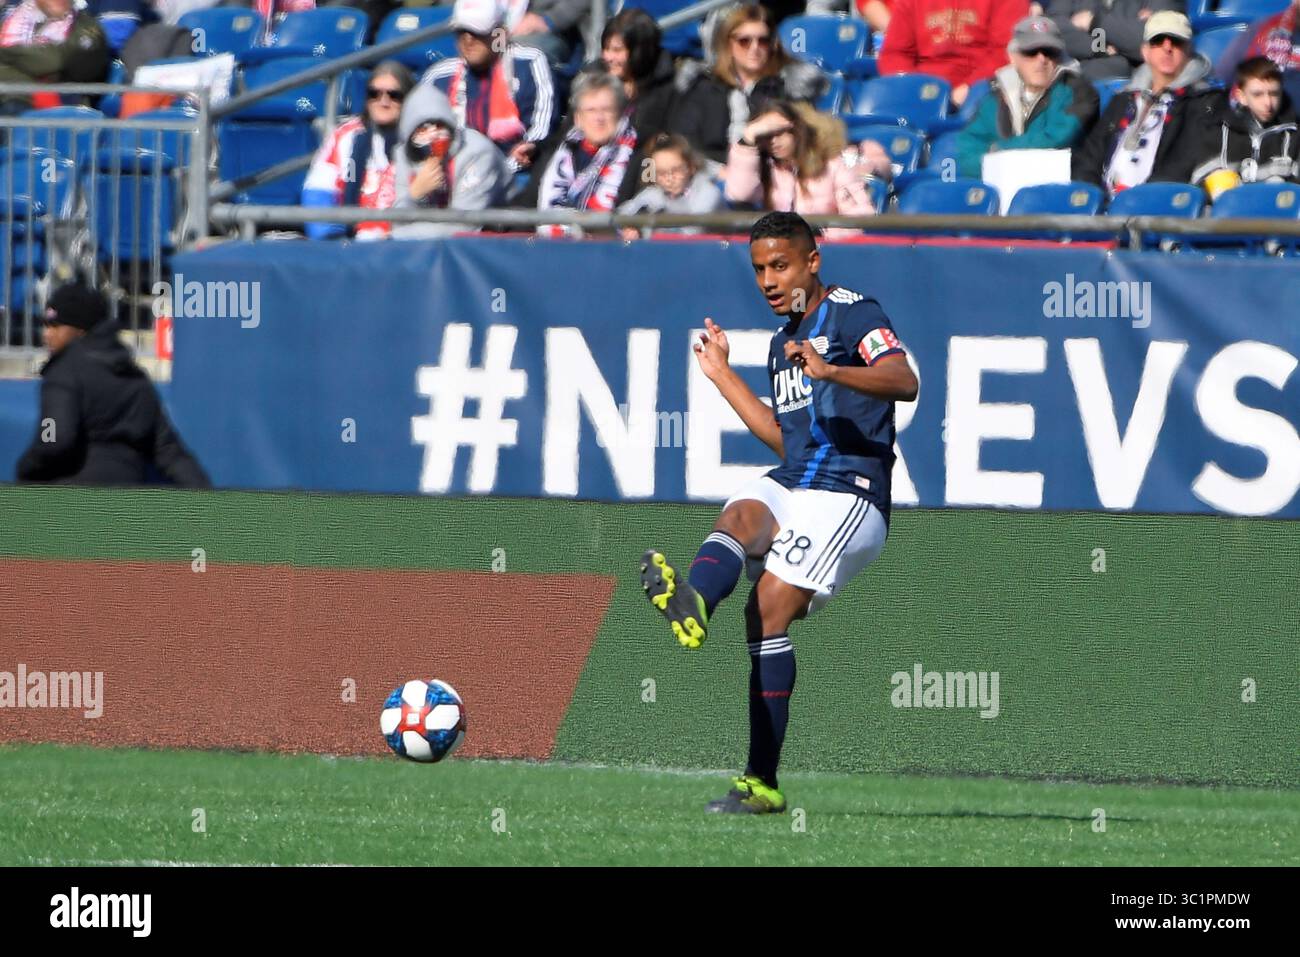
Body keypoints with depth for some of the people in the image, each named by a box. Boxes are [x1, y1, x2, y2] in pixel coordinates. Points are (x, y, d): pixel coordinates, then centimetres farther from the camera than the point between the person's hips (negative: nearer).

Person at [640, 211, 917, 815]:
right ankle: (692, 602, -64)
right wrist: (723, 376, 29)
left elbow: (903, 382, -20)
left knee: (770, 608, -20)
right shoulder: (783, 339, 24)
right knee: (741, 515, -28)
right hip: (789, 486, 7)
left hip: (849, 494, -7)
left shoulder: (853, 313, -2)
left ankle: (761, 782, -18)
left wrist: (832, 372, -36)